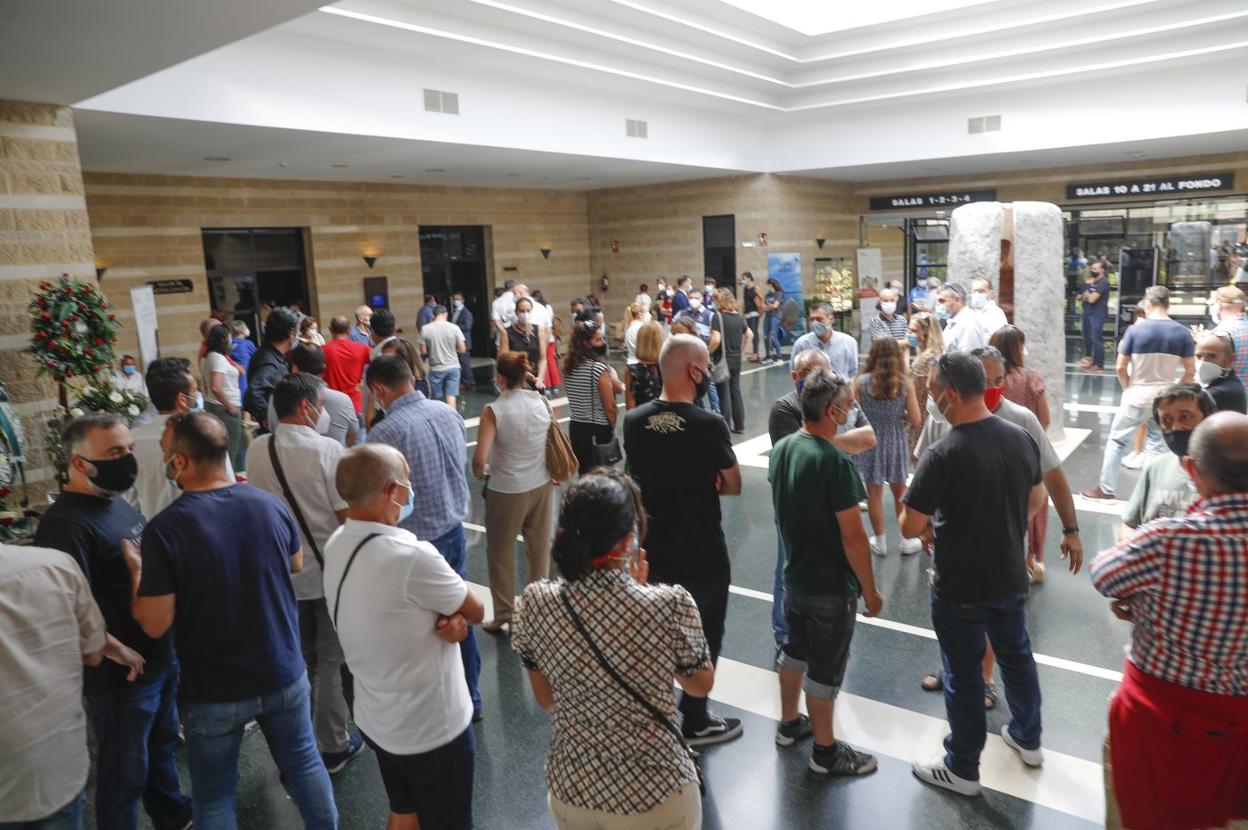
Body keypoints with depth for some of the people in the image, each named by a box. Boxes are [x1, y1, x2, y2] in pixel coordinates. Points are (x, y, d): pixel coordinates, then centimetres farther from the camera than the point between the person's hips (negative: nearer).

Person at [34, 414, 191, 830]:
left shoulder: (117, 502, 6)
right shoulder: (65, 523, -23)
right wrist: (118, 652, -22)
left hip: (161, 657, 9)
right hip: (120, 675, -9)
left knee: (162, 744, 27)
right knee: (124, 771, 10)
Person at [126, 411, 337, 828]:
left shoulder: (164, 528, -22)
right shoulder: (270, 504, -10)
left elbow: (155, 625, -16)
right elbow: (296, 565, 8)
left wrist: (137, 571, -2)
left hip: (212, 692, -3)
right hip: (284, 674, 3)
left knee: (214, 793, 19)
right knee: (303, 761, 23)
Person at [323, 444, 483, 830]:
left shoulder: (337, 545, -7)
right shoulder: (412, 556, -33)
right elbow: (476, 611, -18)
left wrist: (453, 619, -16)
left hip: (376, 720, 8)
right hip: (432, 729, -7)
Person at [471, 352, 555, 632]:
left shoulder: (493, 410, -18)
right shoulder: (543, 402, -4)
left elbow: (479, 460, -22)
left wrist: (482, 473, -1)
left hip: (507, 491, -4)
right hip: (542, 486, 4)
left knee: (501, 553, 14)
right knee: (540, 548, 18)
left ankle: (504, 614, 25)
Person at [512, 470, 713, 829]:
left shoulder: (536, 604, -17)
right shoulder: (671, 606, -25)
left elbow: (546, 699, 0)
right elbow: (701, 685, -5)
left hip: (571, 796, 2)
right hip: (657, 798, -2)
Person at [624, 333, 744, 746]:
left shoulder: (633, 421, -8)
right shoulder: (709, 425, -21)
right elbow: (732, 486, -8)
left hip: (653, 550, 5)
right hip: (703, 555, -4)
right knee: (702, 638, 15)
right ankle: (695, 722, 28)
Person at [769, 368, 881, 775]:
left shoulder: (781, 448, -3)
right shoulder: (835, 463, -27)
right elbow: (852, 536, -23)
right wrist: (870, 590, -13)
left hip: (794, 573, 8)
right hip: (831, 586, -7)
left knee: (796, 649, 24)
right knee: (825, 667, 8)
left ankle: (789, 723, 41)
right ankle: (825, 750, 25)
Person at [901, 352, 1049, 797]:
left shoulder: (943, 455, -27)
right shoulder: (1021, 438, -7)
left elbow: (909, 528, -23)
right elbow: (1035, 502, 7)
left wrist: (934, 525, -2)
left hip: (961, 588, -6)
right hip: (1011, 577, 6)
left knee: (964, 673, 10)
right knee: (1017, 655, 26)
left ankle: (962, 769, 28)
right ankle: (1027, 738, 48)